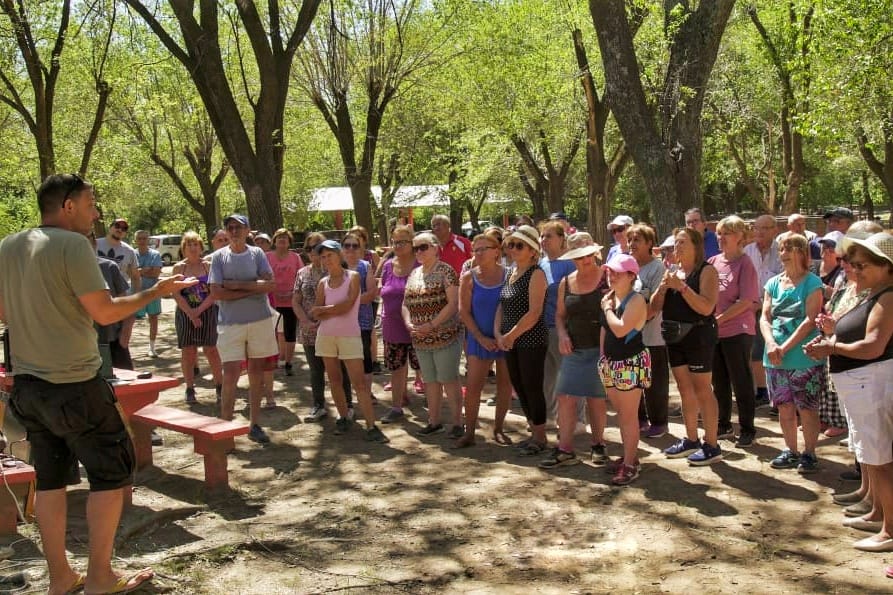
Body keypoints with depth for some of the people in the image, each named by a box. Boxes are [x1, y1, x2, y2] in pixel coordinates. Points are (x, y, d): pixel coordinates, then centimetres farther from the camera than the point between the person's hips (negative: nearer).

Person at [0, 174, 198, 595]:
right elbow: (105, 312, -17)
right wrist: (156, 292, -5)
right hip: (74, 386, -7)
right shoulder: (72, 245, -15)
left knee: (50, 478, 14)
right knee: (111, 473, 5)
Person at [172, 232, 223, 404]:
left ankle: (220, 386, 5)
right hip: (185, 314, 1)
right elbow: (176, 294, -4)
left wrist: (199, 310, -14)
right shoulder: (179, 268, 4)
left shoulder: (208, 266, 2)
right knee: (188, 351, 2)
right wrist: (191, 314, -13)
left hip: (208, 312, -1)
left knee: (211, 350, -3)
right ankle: (190, 389, 11)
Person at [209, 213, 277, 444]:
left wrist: (236, 285, -12)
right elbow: (216, 293, -9)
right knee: (230, 375, -7)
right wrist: (252, 289, -10)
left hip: (260, 320, 2)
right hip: (230, 323, -2)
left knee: (256, 373, 8)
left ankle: (255, 424, 17)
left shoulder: (257, 253, 3)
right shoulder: (219, 256, 0)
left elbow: (270, 285, -9)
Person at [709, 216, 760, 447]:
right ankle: (723, 426, 27)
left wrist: (719, 318, -17)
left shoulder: (745, 264, -9)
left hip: (738, 331, -6)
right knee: (719, 382, 15)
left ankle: (747, 430, 13)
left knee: (742, 382, 2)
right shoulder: (714, 262, 8)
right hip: (714, 331, 6)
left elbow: (747, 301, -15)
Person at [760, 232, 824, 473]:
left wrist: (785, 347, -17)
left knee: (807, 408, 2)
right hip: (776, 359, 5)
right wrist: (771, 344, -12)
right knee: (784, 407, 11)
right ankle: (791, 451, 24)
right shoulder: (773, 283, 10)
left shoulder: (812, 283, -5)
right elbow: (765, 318, 5)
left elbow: (810, 320, -13)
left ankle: (809, 453, 15)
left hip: (804, 358, -5)